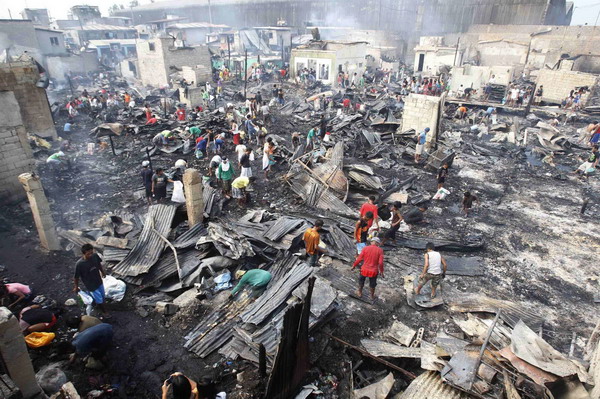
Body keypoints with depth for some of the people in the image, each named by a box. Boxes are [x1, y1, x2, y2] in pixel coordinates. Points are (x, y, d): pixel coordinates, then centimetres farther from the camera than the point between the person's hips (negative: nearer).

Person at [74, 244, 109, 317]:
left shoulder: (95, 256, -19)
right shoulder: (79, 264, -33)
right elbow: (76, 277, -17)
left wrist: (103, 272, 19)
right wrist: (76, 287, -3)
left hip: (99, 282, 5)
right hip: (91, 286, -5)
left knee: (102, 297, 26)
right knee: (99, 300, 13)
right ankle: (104, 311, 42)